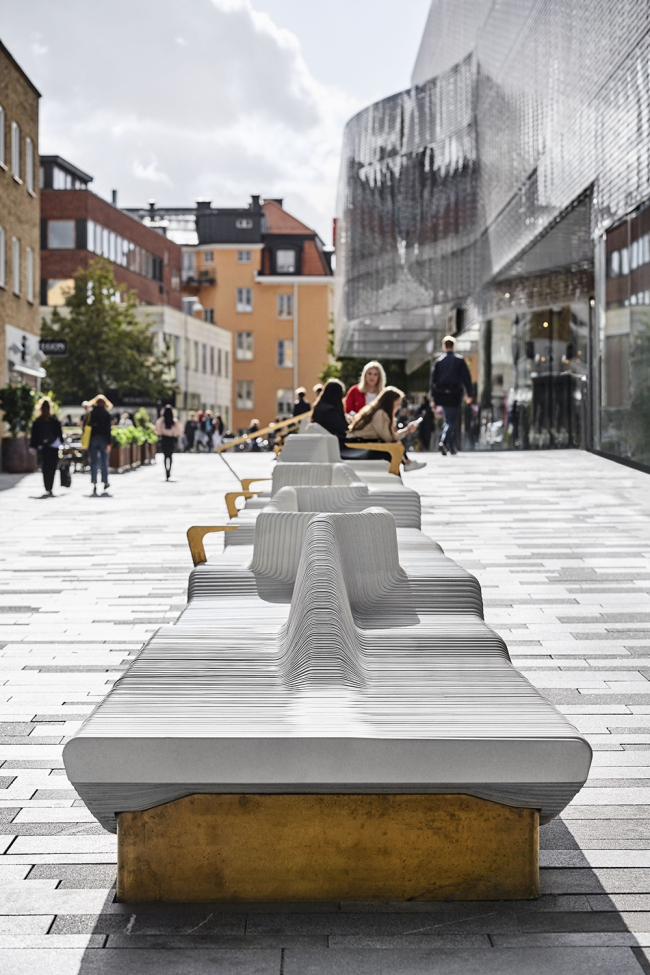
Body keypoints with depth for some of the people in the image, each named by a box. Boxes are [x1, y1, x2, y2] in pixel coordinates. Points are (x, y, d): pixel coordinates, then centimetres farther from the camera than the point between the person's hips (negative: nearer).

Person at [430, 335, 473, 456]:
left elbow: (433, 379, 4)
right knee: (452, 421, -3)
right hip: (455, 394, -3)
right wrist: (469, 394, 3)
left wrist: (434, 397, 8)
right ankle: (443, 442, -25)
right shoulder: (459, 360, -2)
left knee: (448, 420, 16)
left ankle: (452, 447, 16)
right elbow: (466, 378, -3)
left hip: (442, 394, 3)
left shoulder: (438, 361, 5)